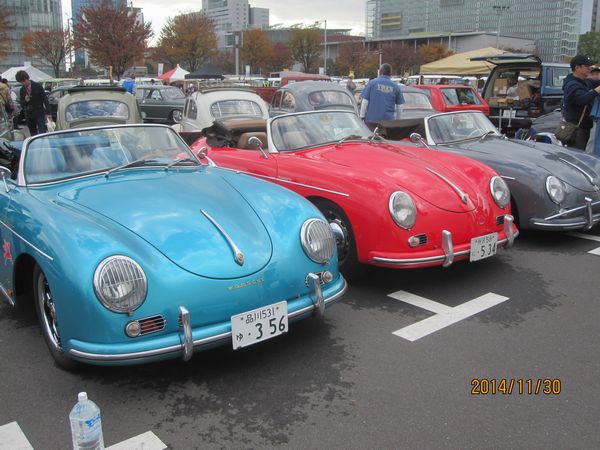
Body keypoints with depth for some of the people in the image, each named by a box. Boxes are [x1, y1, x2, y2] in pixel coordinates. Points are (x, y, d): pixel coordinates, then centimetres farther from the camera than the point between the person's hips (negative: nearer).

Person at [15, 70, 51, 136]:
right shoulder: (22, 90, 7)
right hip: (29, 115, 4)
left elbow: (45, 99, -5)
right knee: (33, 135, 8)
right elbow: (21, 104, 13)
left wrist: (48, 112, -13)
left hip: (40, 114, -4)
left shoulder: (37, 86, -4)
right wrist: (25, 100, -12)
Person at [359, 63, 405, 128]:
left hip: (372, 120, -1)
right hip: (388, 120, 1)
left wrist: (362, 116, 1)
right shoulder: (396, 87, 6)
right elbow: (398, 106, 8)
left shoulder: (372, 83, 0)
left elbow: (365, 101, -4)